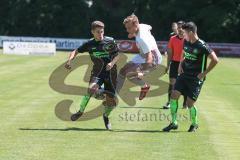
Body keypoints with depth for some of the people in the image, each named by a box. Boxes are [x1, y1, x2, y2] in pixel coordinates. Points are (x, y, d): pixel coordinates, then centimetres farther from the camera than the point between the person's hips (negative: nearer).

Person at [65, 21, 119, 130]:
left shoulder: (110, 41, -2)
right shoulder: (90, 44, 1)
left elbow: (117, 55, 4)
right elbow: (76, 51, 6)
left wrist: (112, 63, -16)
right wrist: (70, 60, -13)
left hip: (110, 72, 0)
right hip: (97, 72, 0)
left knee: (111, 101, -2)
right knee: (92, 88, -32)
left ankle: (106, 116, 32)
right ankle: (80, 111, -16)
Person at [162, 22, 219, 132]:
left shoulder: (202, 46, -18)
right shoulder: (186, 42, 4)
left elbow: (215, 60, -18)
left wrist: (204, 73, -14)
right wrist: (181, 65, 12)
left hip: (196, 78, -6)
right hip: (184, 74, 6)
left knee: (190, 104, -4)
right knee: (174, 96, -7)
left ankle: (194, 124, 22)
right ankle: (174, 123, 4)